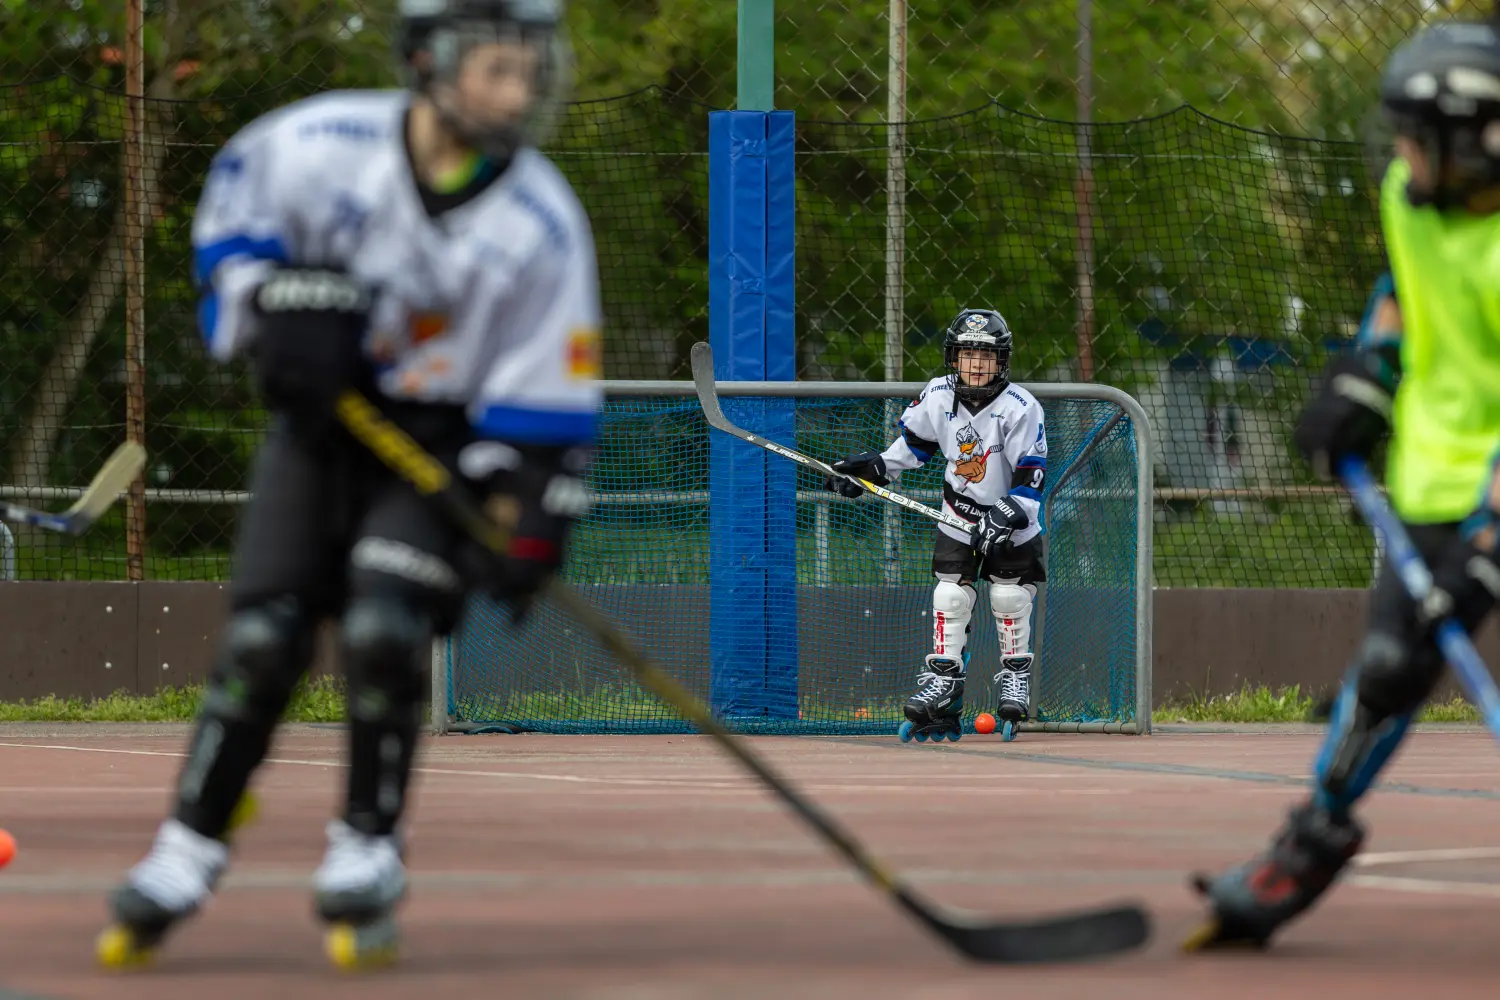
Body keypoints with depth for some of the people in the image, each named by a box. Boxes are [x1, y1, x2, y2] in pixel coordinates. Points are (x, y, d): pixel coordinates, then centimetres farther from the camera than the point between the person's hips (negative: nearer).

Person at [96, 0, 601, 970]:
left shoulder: (544, 225, -17)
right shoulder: (324, 143, -16)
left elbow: (547, 401, -11)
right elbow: (235, 199, 5)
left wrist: (525, 525, -17)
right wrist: (270, 308, -10)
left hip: (443, 442, -1)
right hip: (317, 419, 2)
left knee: (384, 632, -20)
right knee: (263, 639, -6)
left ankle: (369, 849, -1)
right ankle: (191, 846, 9)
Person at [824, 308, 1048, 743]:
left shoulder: (1020, 408, -23)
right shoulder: (938, 396, -12)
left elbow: (1031, 478, -23)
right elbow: (914, 442, 8)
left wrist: (1006, 517, -34)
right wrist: (872, 467, -1)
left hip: (1012, 523, -3)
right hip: (958, 520, 3)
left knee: (1010, 599, -1)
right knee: (950, 598, -3)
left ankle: (1015, 678, 19)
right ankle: (942, 691, 3)